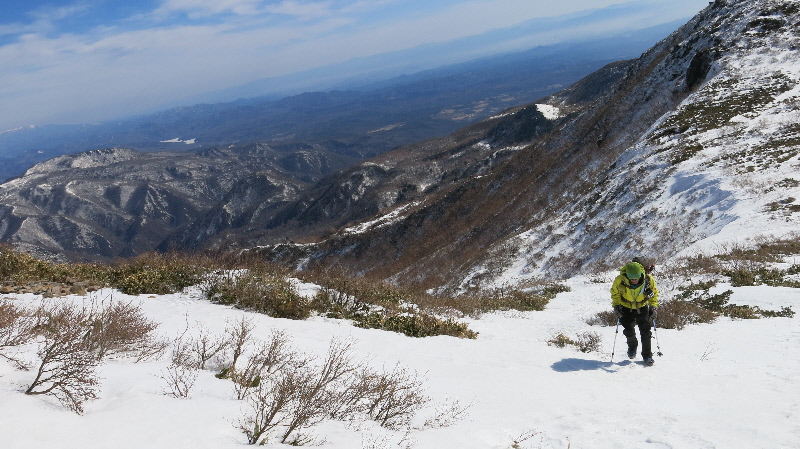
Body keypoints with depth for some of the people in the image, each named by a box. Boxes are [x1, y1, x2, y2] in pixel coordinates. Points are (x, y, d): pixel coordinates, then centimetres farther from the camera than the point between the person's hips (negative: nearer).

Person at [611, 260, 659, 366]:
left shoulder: (648, 280, -25)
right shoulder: (620, 280, -28)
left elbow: (654, 293, -4)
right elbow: (614, 293, -5)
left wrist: (654, 306, -10)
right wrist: (616, 306, -12)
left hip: (642, 308, 1)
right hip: (626, 308, 0)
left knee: (645, 331, -1)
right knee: (629, 330, -8)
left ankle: (647, 355, 17)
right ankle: (632, 346, 25)